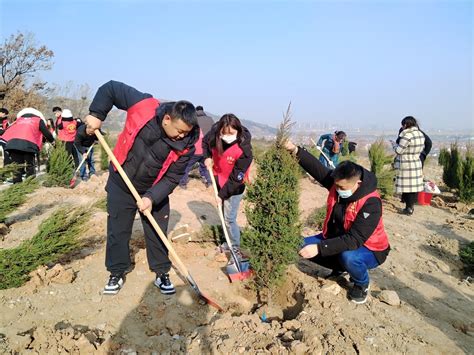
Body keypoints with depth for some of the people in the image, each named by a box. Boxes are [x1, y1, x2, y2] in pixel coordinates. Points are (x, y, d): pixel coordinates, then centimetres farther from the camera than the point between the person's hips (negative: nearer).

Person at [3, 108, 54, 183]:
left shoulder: (19, 119, 32)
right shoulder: (38, 120, 20)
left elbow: (8, 131, 26)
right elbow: (46, 132, 16)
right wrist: (52, 140, 30)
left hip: (13, 142, 3)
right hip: (28, 144, -3)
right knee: (30, 166, 7)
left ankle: (17, 184, 10)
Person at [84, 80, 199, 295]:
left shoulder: (186, 144, -21)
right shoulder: (144, 106, -24)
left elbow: (172, 178, -16)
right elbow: (110, 88, -10)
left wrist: (152, 197, -27)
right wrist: (96, 114, -17)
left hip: (154, 192, 0)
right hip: (121, 185, 0)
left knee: (157, 234, 8)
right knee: (117, 231, 11)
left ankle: (162, 274, 27)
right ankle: (117, 274, 30)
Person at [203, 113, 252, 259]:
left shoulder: (244, 150, -31)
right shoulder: (215, 134, -18)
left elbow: (236, 178, -24)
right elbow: (205, 142, 8)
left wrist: (222, 194, -21)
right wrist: (207, 157, -8)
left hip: (234, 187, -6)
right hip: (219, 181, 6)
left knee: (229, 219, -5)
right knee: (223, 215, 18)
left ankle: (235, 248, 15)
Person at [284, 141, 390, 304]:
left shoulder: (371, 203, -32)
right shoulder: (337, 183, -14)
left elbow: (354, 240, -37)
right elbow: (317, 167, -16)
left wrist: (319, 248, -43)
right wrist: (295, 150, -34)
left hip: (369, 249, -6)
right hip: (338, 238, 6)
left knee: (348, 257, -38)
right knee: (305, 246, -6)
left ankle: (362, 284, -2)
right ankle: (340, 268, 17)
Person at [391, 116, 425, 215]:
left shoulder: (407, 135, -20)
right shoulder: (421, 134, 6)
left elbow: (399, 150, -15)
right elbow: (421, 148, 16)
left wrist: (394, 143, 2)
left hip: (406, 165, -8)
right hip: (417, 164, 8)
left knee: (407, 187, 0)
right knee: (414, 186, 12)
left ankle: (409, 208, 6)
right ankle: (411, 206, 22)